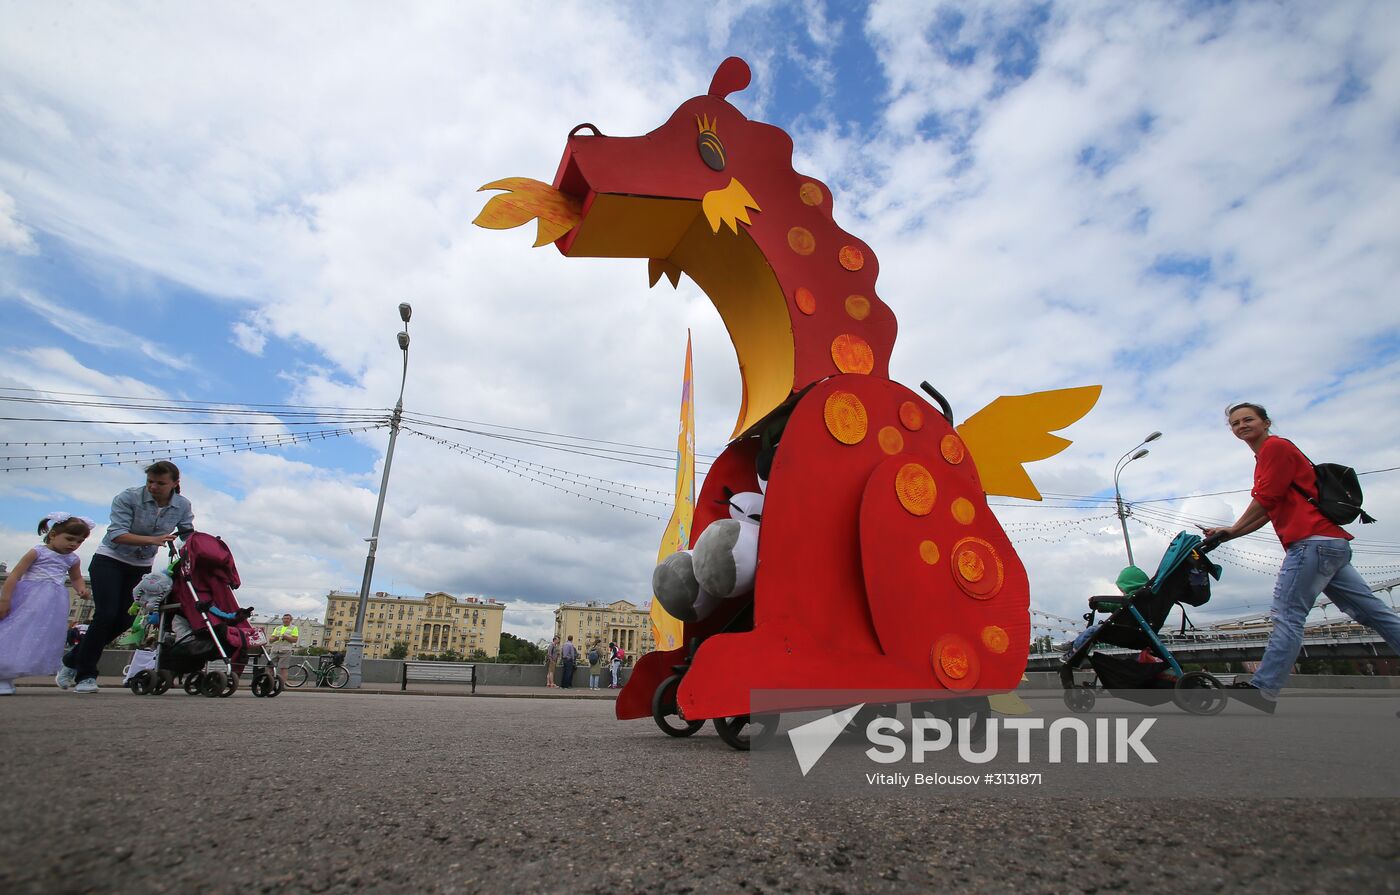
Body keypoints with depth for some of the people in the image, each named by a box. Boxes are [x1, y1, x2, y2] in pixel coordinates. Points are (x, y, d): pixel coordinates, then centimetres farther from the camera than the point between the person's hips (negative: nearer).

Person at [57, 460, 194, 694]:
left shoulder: (182, 506, -7)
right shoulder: (128, 498, -18)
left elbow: (190, 534, -6)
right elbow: (117, 534, -26)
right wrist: (152, 540, -40)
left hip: (141, 568, 4)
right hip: (109, 561, -4)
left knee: (124, 620, 1)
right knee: (106, 615, -14)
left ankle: (72, 660, 24)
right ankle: (85, 675, 3)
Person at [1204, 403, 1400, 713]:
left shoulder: (1275, 446, -3)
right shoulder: (1266, 460, 27)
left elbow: (1265, 501, -11)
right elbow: (1267, 514, 25)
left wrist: (1231, 529, -2)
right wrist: (1229, 533, 14)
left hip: (1312, 541, -11)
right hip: (1332, 544, 11)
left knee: (1287, 615, -15)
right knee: (1373, 612, 10)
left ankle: (1263, 690, -18)